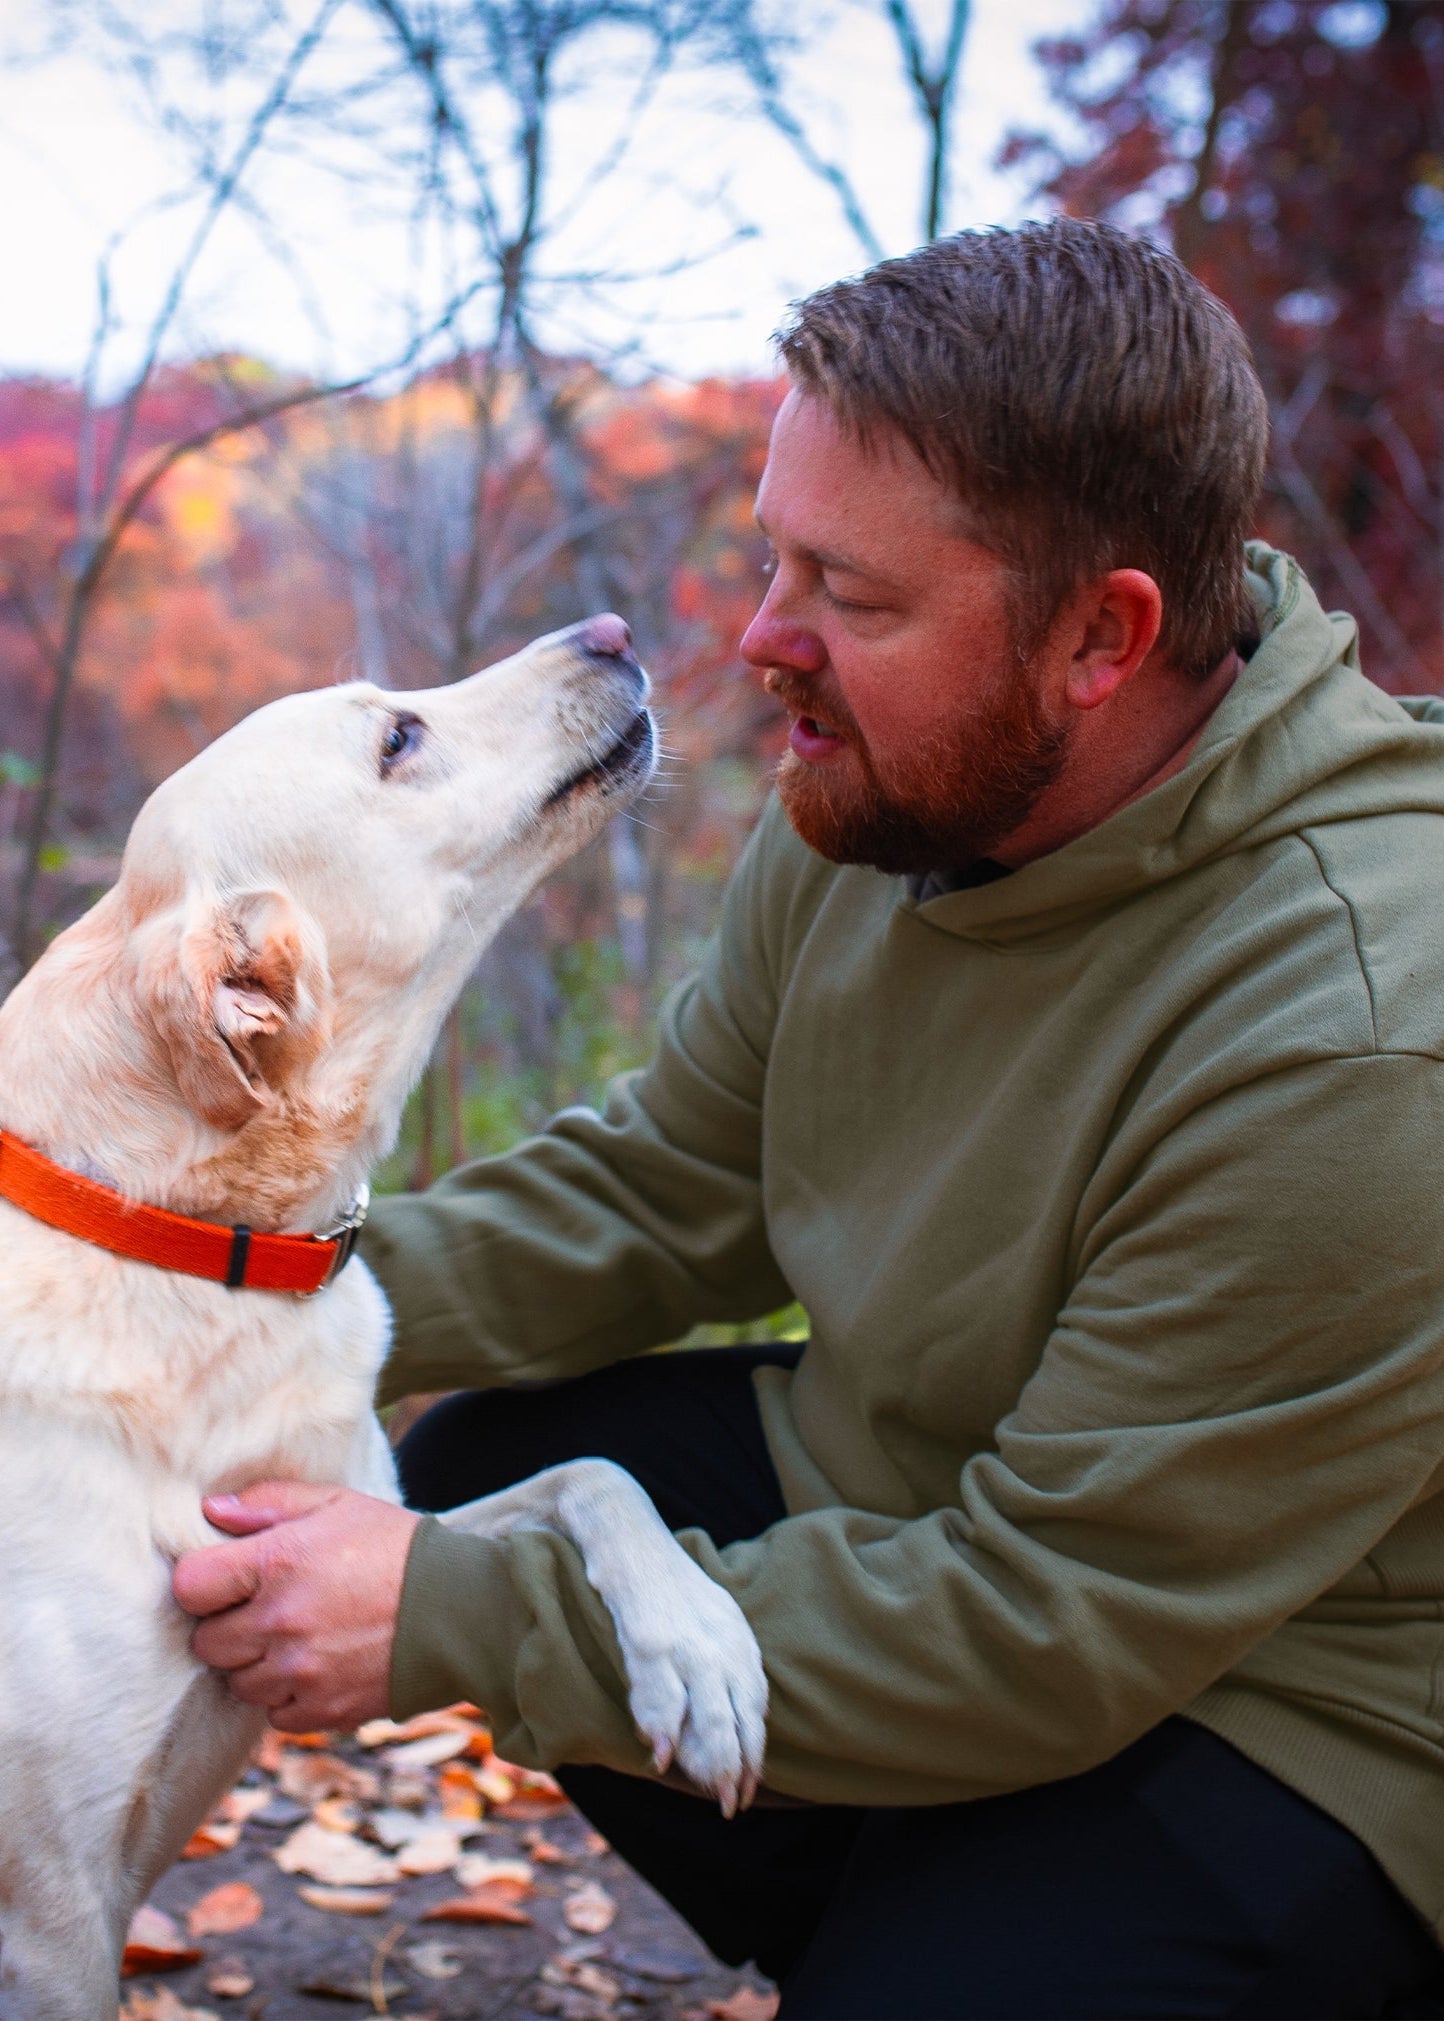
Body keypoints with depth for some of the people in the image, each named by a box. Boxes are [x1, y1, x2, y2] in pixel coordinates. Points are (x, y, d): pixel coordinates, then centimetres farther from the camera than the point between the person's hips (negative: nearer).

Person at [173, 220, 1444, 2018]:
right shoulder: (877, 799, -8)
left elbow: (1039, 1633, -29)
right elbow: (667, 1184, 4)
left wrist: (450, 1627, -27)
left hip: (1280, 1715, -8)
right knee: (486, 1469, 5)